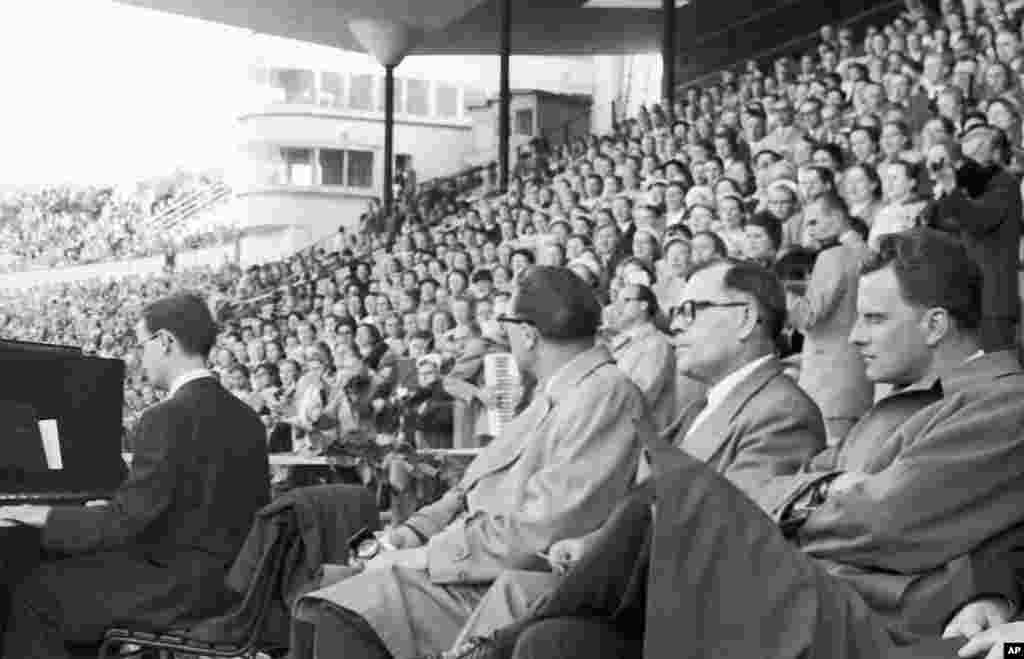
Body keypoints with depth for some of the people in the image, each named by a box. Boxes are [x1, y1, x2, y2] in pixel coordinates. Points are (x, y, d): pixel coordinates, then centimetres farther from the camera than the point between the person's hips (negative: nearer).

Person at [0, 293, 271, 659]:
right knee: (69, 574, 23)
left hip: (181, 590, -9)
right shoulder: (247, 418, 6)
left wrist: (47, 517, -5)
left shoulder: (168, 419, -19)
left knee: (32, 598, 2)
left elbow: (123, 523, -19)